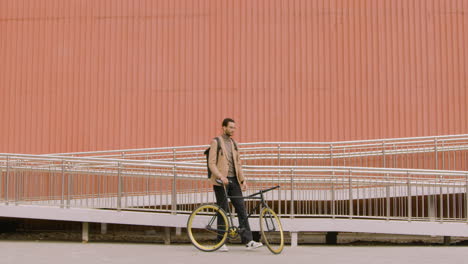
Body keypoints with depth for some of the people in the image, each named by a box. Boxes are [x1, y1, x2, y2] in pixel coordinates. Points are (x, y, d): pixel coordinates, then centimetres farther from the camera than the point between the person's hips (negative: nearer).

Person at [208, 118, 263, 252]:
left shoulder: (234, 144, 16)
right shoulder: (216, 142, -3)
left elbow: (238, 163, 17)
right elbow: (211, 163, -10)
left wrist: (243, 180, 6)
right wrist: (221, 177, -23)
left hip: (233, 180, 6)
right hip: (221, 181, -6)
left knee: (241, 209, 0)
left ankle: (248, 241, 0)